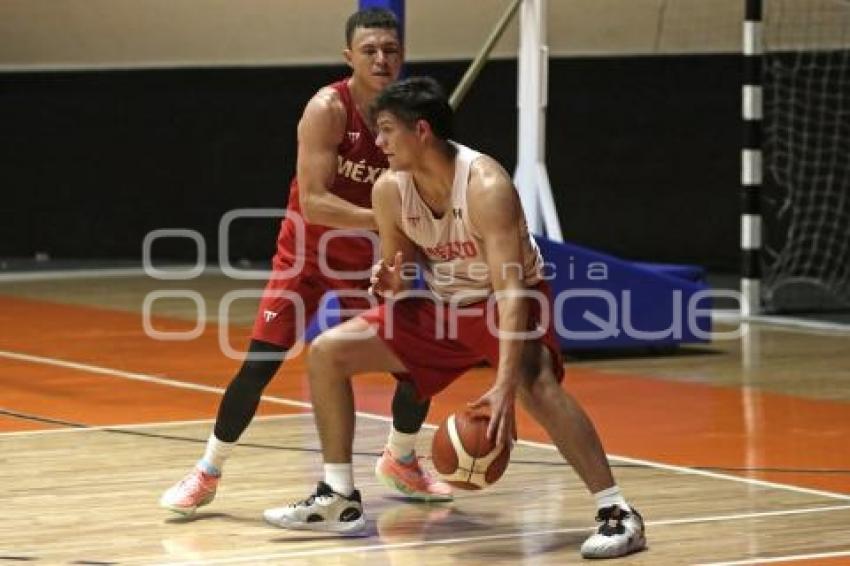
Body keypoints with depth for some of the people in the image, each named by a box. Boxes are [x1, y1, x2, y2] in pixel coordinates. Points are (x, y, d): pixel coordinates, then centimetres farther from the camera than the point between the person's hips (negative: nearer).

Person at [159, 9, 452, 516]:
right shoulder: (327, 109, -24)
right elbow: (313, 202, -31)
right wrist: (382, 219, -40)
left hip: (367, 256, 4)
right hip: (307, 252, -4)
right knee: (260, 364, -12)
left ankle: (400, 461, 25)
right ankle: (207, 474, 4)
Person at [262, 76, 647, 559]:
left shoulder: (486, 185, -31)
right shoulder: (389, 191, -11)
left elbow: (512, 292, -37)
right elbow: (404, 271, 4)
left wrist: (504, 387, -47)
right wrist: (391, 285, -23)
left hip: (513, 302, -7)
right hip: (445, 303, 7)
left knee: (535, 383, -37)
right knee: (327, 352, 0)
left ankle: (617, 513, -31)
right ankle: (340, 500, 11)